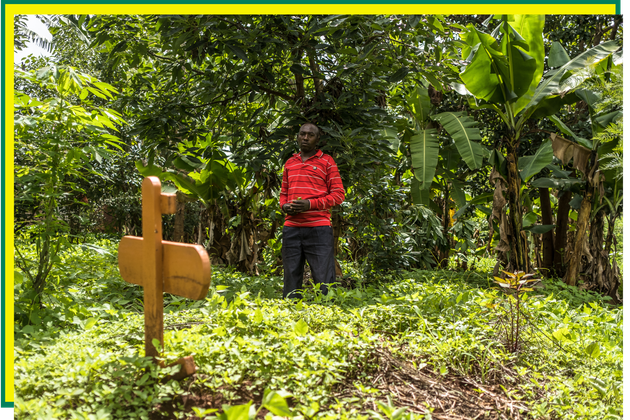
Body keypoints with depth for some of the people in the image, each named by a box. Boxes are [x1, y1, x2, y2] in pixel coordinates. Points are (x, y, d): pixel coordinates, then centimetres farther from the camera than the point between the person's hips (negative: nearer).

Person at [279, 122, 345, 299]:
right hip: (291, 228, 4)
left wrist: (311, 204, -12)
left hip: (318, 228, -4)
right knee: (291, 277, 6)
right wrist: (284, 206, 3)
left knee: (323, 280, -5)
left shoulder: (326, 162, 6)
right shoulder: (290, 163, 20)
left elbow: (338, 194, 1)